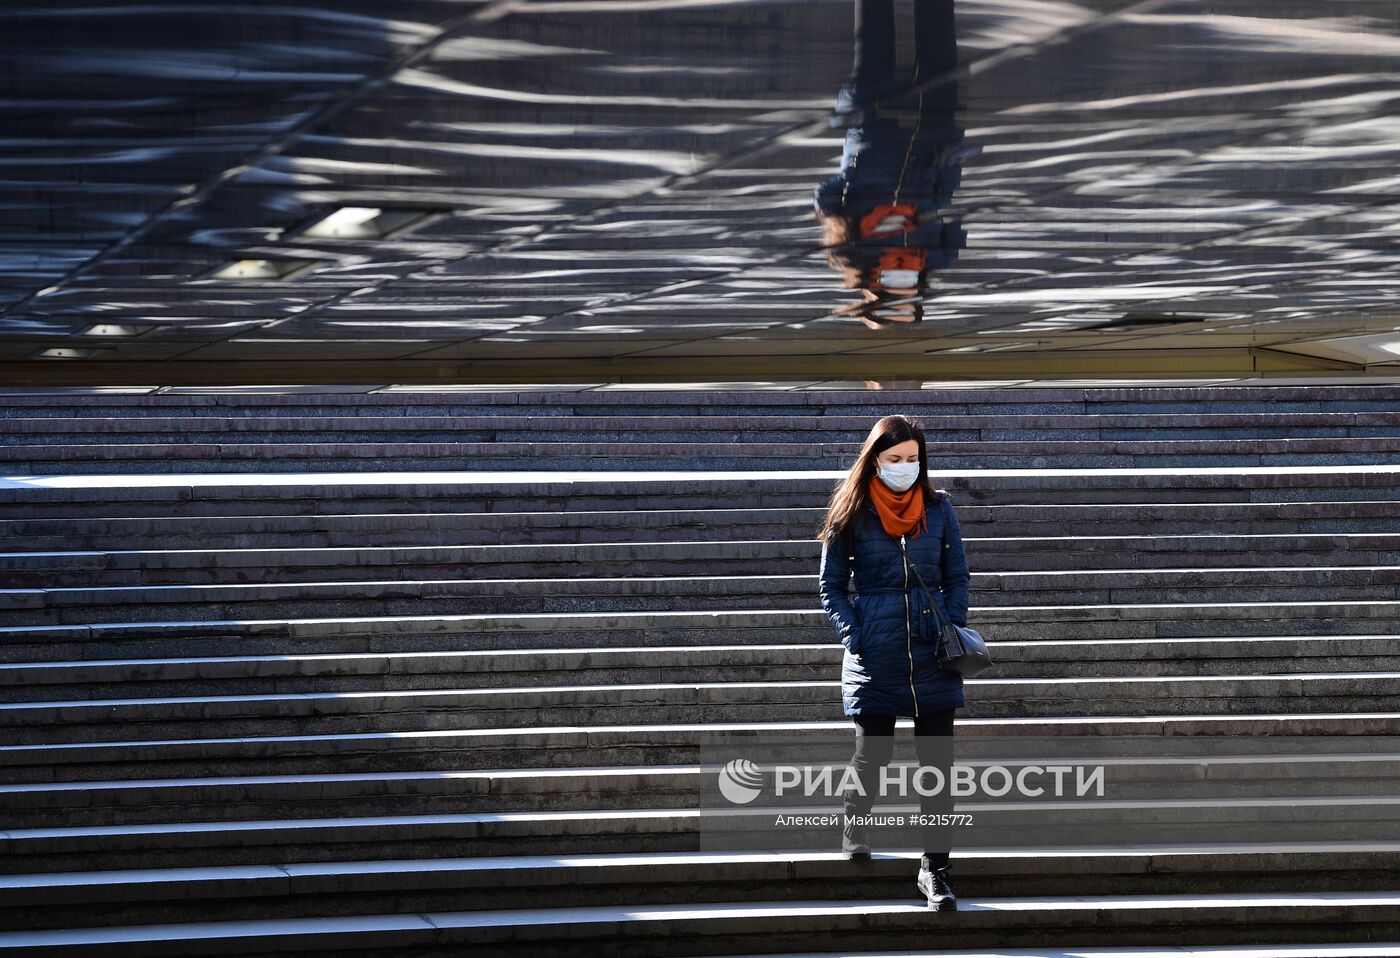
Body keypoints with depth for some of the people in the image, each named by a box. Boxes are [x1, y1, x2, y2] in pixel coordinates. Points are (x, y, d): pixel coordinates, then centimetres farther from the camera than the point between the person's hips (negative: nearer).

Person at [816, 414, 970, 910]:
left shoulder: (938, 507, 5)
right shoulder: (852, 512, -1)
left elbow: (956, 576, 12)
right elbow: (831, 587, 4)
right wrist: (854, 637, -8)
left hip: (932, 652, 2)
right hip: (876, 658, -2)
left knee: (937, 765, -1)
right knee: (871, 755, 5)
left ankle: (934, 869, 5)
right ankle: (854, 827, 36)